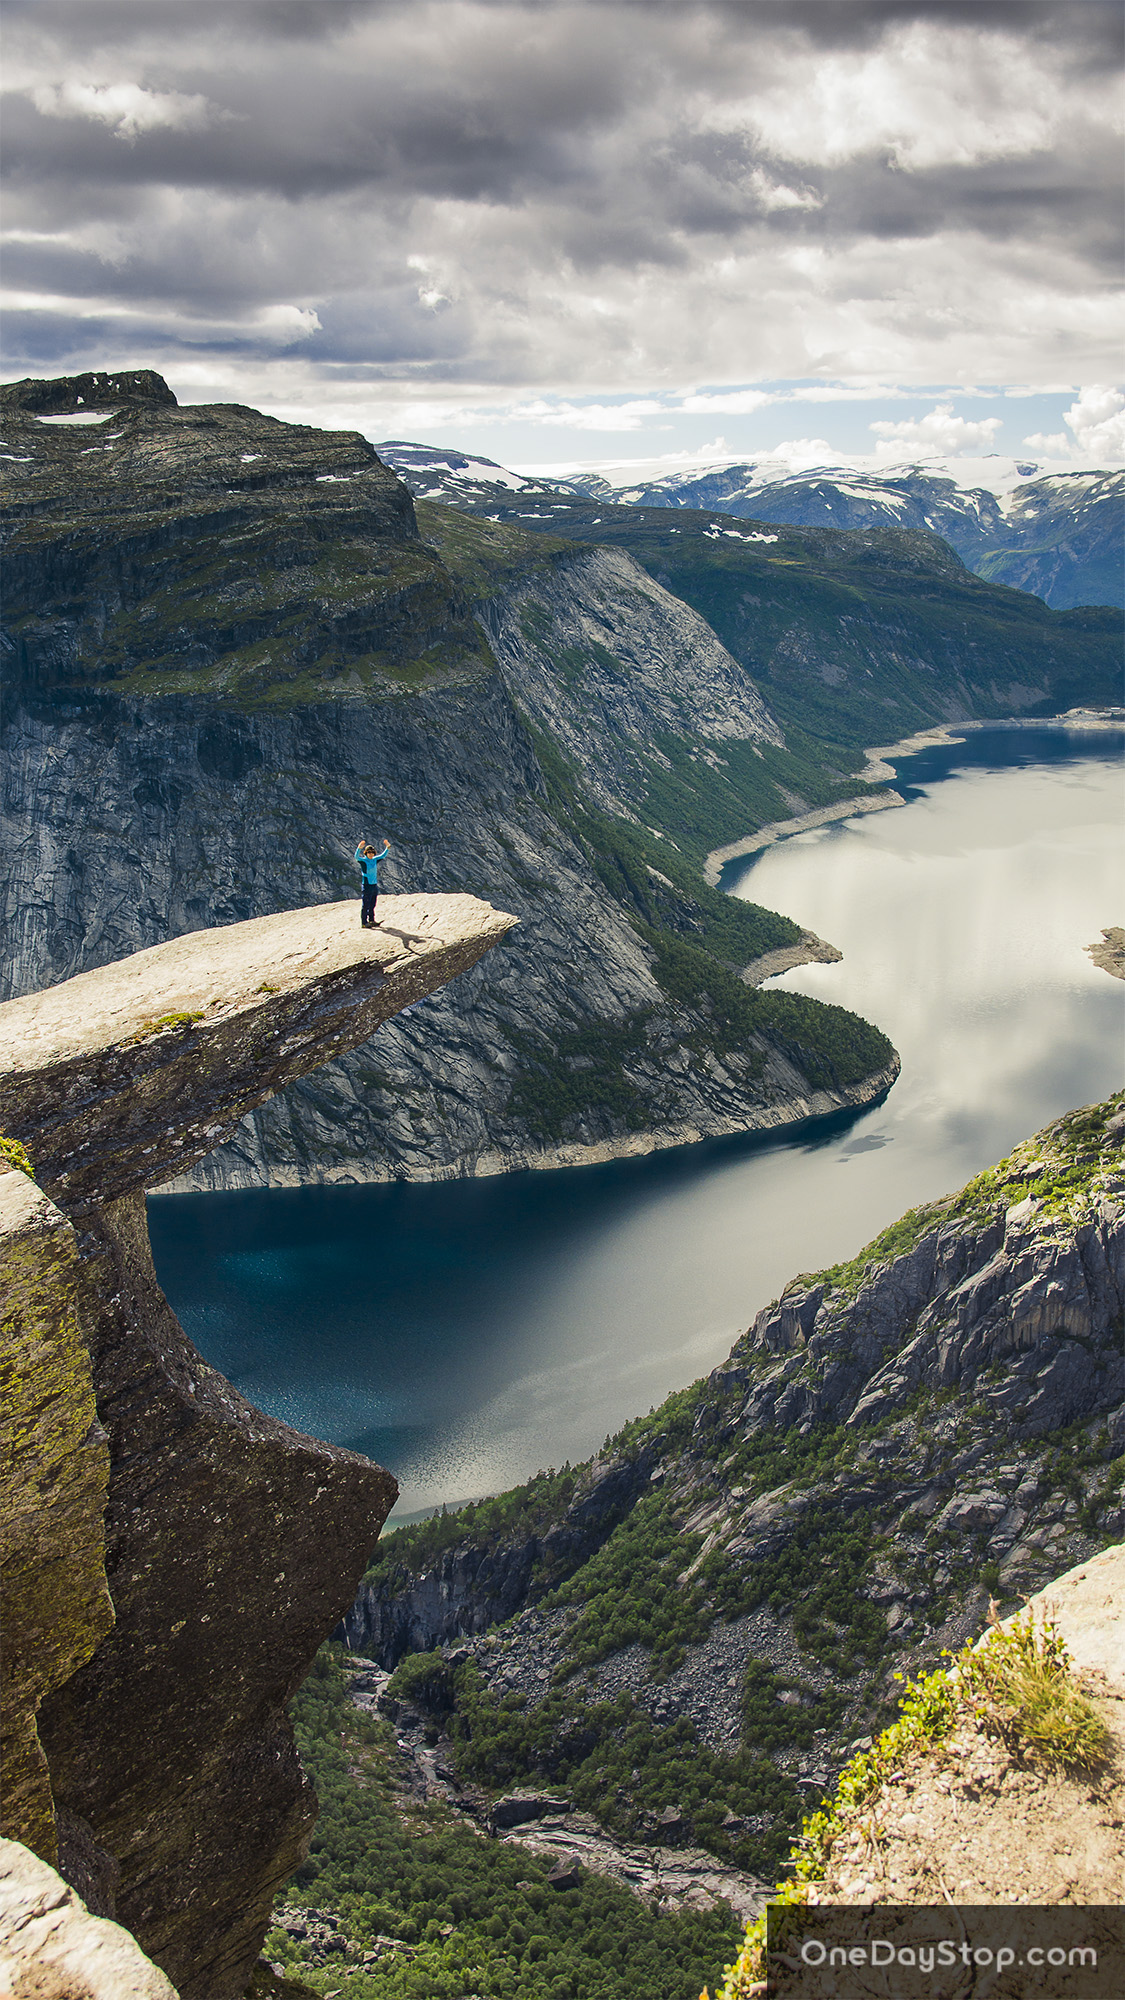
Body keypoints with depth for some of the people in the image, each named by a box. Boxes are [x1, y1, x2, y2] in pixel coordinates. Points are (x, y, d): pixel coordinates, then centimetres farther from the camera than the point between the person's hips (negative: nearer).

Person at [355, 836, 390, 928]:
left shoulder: (375, 860, 9)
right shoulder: (363, 861, -8)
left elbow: (383, 855, 15)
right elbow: (357, 856, -26)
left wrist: (388, 847, -2)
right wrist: (359, 848, -44)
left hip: (375, 885, 6)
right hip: (367, 885, -6)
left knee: (372, 905, 14)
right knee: (366, 905, -6)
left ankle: (371, 921, 24)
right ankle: (364, 922, -4)